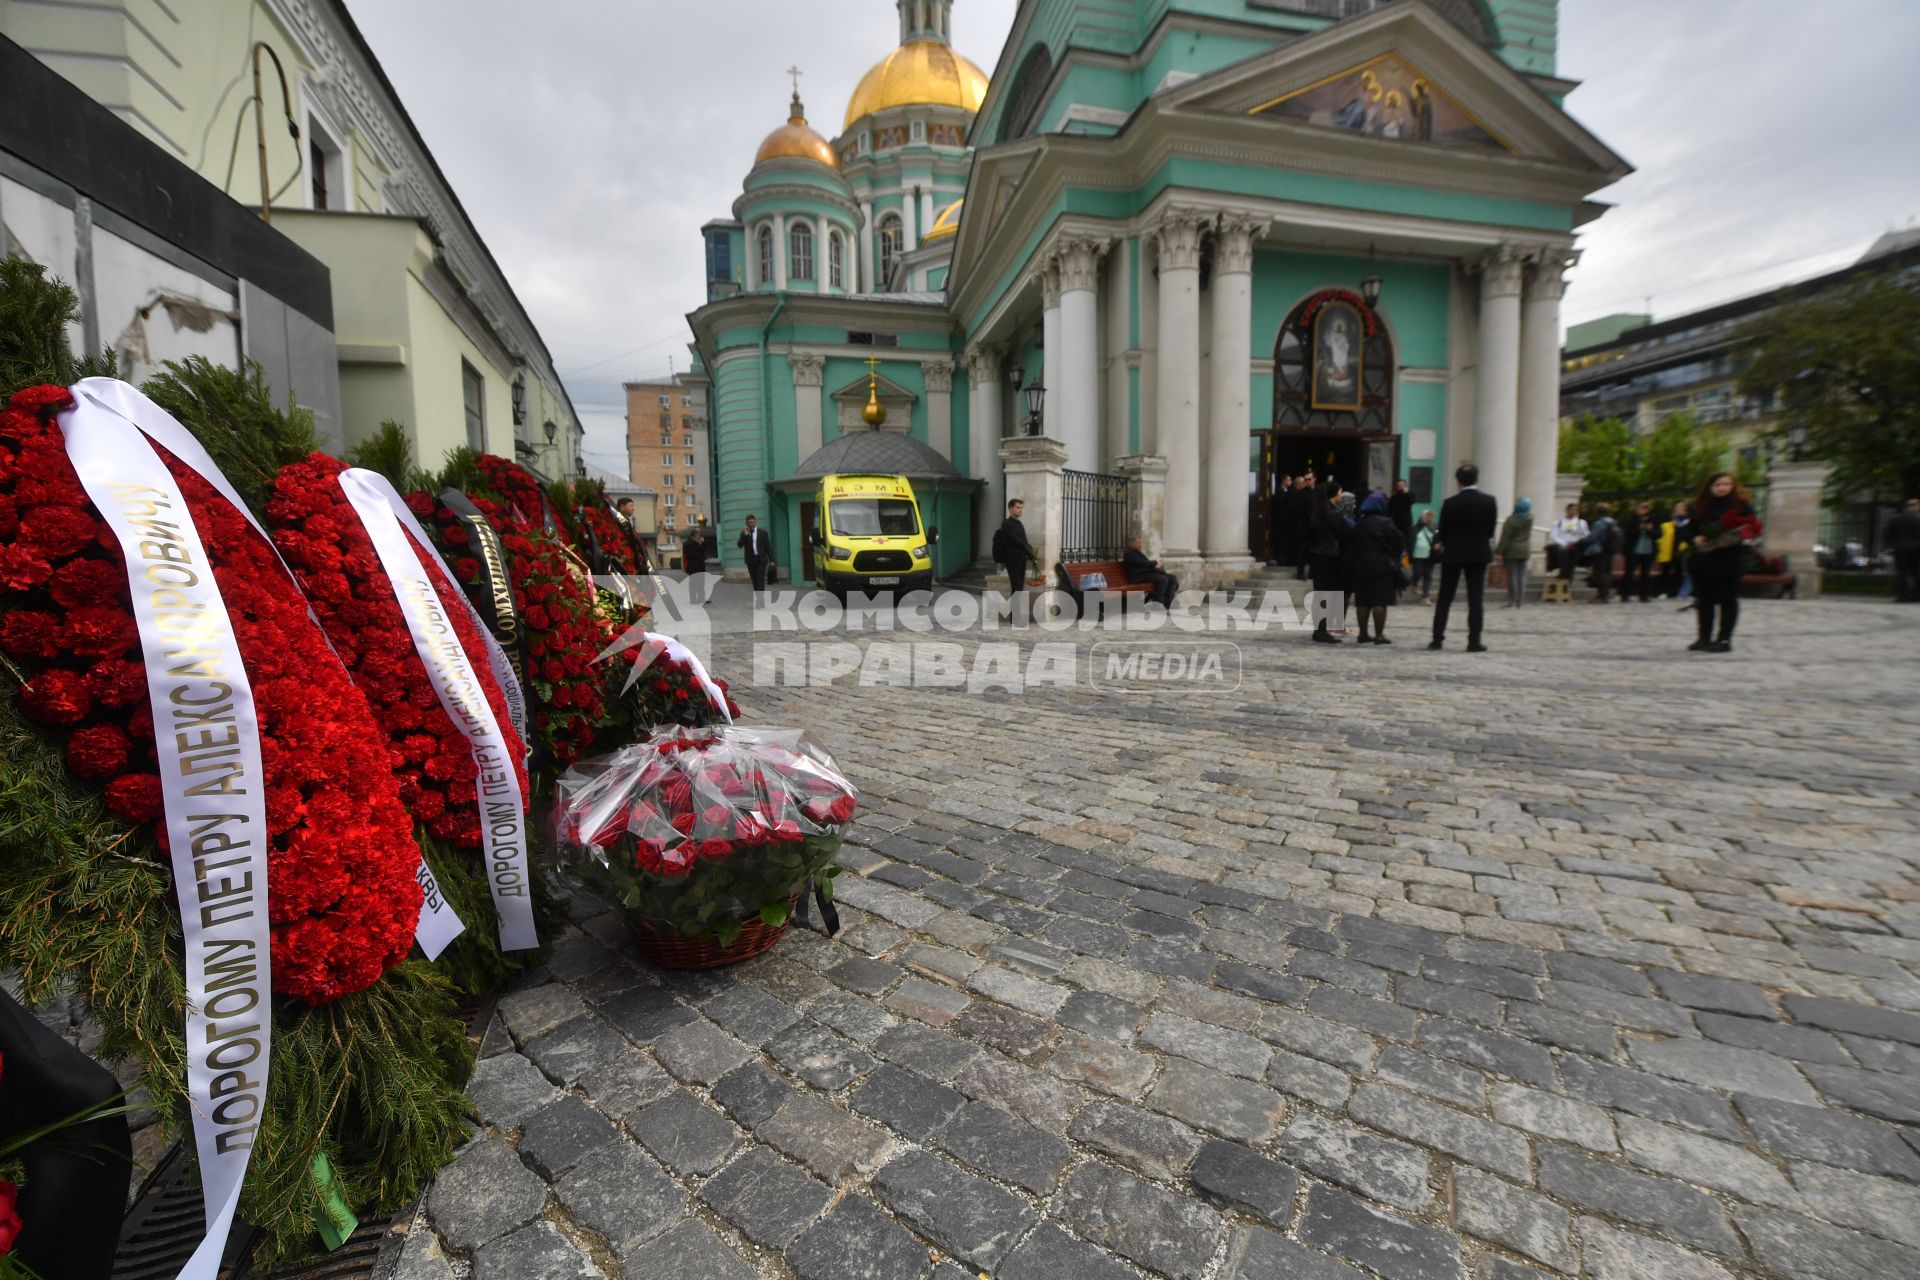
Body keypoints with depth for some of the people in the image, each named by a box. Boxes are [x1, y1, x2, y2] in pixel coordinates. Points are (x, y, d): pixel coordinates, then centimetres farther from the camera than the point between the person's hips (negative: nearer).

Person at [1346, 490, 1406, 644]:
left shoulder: (1359, 524, 7)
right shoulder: (1386, 523, -9)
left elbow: (1351, 546, 7)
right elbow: (1399, 542, -9)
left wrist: (1352, 566, 9)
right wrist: (1395, 556, 10)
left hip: (1360, 567, 5)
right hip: (1382, 567, -5)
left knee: (1362, 602, 8)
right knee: (1380, 601, -3)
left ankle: (1363, 634, 11)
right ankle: (1379, 635, -4)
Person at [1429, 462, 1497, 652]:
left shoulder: (1450, 503, -10)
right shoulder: (1489, 501, -5)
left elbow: (1442, 532, -5)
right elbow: (1491, 530, 1)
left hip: (1453, 554, -1)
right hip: (1478, 554, 1)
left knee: (1445, 598, 7)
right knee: (1476, 599, 4)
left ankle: (1437, 639, 7)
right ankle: (1474, 642, 2)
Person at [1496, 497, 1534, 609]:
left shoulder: (1511, 520, -16)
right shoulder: (1530, 519, 1)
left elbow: (1505, 538, -16)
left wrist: (1500, 552, -13)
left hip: (1512, 551, -6)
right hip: (1525, 550, 6)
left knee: (1512, 575, -5)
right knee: (1522, 575, 8)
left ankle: (1513, 601, -5)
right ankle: (1520, 600, 10)